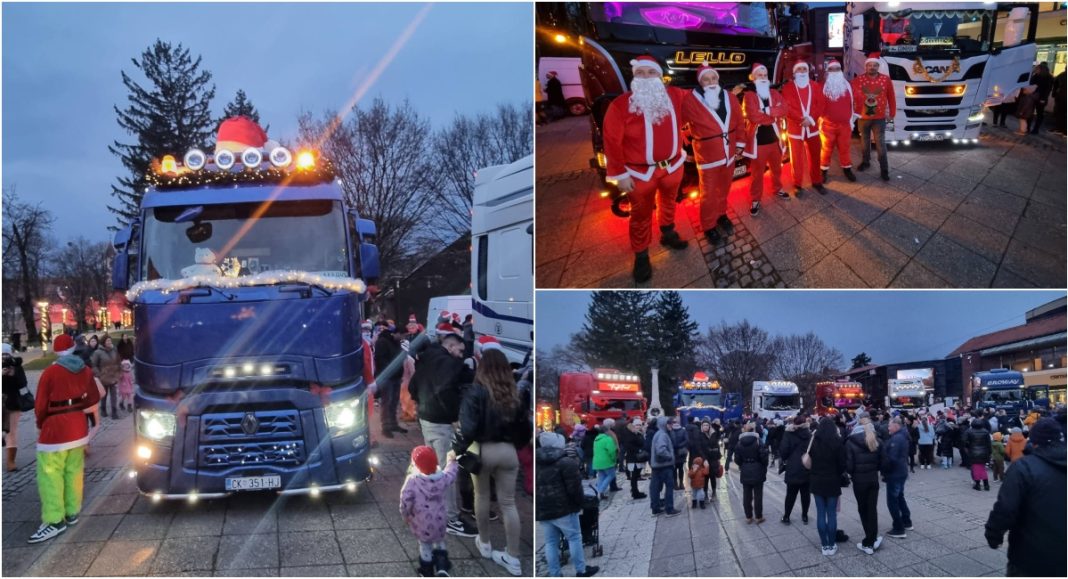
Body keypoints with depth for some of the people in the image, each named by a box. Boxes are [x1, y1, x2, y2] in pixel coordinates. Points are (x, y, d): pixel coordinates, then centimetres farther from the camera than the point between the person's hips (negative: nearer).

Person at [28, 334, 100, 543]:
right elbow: (93, 398, 9)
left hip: (55, 428, -6)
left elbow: (40, 406, -10)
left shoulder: (50, 372, -15)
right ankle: (72, 512, 21)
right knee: (74, 470, 15)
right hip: (78, 426, 6)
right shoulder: (85, 370, 1)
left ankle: (54, 521, -7)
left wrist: (40, 425, 7)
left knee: (50, 474, -4)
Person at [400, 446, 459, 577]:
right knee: (439, 542, 24)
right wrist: (452, 461, 31)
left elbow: (406, 501, -19)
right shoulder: (442, 477, -10)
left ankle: (427, 572, 27)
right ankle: (442, 567, 9)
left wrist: (405, 515, -1)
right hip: (438, 521, 3)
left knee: (425, 545, 16)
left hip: (421, 522, -3)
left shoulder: (412, 480, -22)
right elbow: (451, 474, 14)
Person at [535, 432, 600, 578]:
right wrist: (579, 503, 0)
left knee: (550, 543, 9)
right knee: (574, 538, 7)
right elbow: (574, 487, -11)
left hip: (542, 510, 6)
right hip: (563, 508, -6)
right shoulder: (566, 461, -11)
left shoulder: (537, 461, 10)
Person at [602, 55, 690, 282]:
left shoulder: (675, 96, -3)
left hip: (672, 166, 4)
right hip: (640, 172, -4)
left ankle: (668, 234, 49)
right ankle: (641, 256, 22)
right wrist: (620, 174, -14)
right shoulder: (620, 105, -16)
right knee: (641, 215, 8)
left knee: (668, 203, 25)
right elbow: (612, 142, -14)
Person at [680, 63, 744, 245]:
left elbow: (738, 122, 8)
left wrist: (739, 144, 9)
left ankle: (721, 214, 41)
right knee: (708, 192, 5)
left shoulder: (730, 97, 0)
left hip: (729, 151, 5)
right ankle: (709, 226, 19)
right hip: (707, 154, -5)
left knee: (724, 187, 20)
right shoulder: (690, 101, -15)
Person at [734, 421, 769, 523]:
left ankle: (748, 517, 13)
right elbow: (763, 458, -12)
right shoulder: (758, 442, -12)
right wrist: (764, 468, 6)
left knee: (746, 495, 8)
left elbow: (737, 459, 0)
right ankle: (758, 517, 10)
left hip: (745, 473, 3)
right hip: (757, 472, -3)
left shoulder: (740, 443, -1)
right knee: (758, 495, 5)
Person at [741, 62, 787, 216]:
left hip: (774, 138, 5)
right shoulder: (749, 96, -12)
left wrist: (767, 111, -24)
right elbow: (753, 117, -25)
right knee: (757, 172, 4)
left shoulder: (774, 93, 6)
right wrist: (774, 115, -13)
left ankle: (778, 188, 45)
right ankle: (755, 200, 15)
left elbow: (783, 110, -10)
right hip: (758, 140, -5)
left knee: (776, 167, 22)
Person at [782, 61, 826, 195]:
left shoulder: (815, 86, 6)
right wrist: (802, 119, -23)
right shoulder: (788, 87, -3)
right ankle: (797, 185, 13)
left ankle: (817, 182, 24)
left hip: (812, 127, 3)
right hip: (795, 127, -3)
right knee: (797, 158, 3)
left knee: (815, 156, 11)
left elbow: (821, 104, -2)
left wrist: (811, 119, -17)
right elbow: (787, 107, -13)